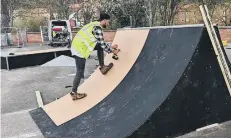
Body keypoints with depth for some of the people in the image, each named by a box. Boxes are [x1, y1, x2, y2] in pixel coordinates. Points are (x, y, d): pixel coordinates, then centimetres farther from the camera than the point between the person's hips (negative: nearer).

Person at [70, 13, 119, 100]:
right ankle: (74, 93, 8)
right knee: (80, 72, -2)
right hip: (79, 49, -9)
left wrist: (111, 47, 24)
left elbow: (101, 43, 22)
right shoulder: (97, 28, -16)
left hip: (78, 45, 9)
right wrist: (112, 51, 2)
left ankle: (102, 67, 18)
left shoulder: (95, 25, 14)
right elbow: (102, 44, -12)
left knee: (100, 47, 14)